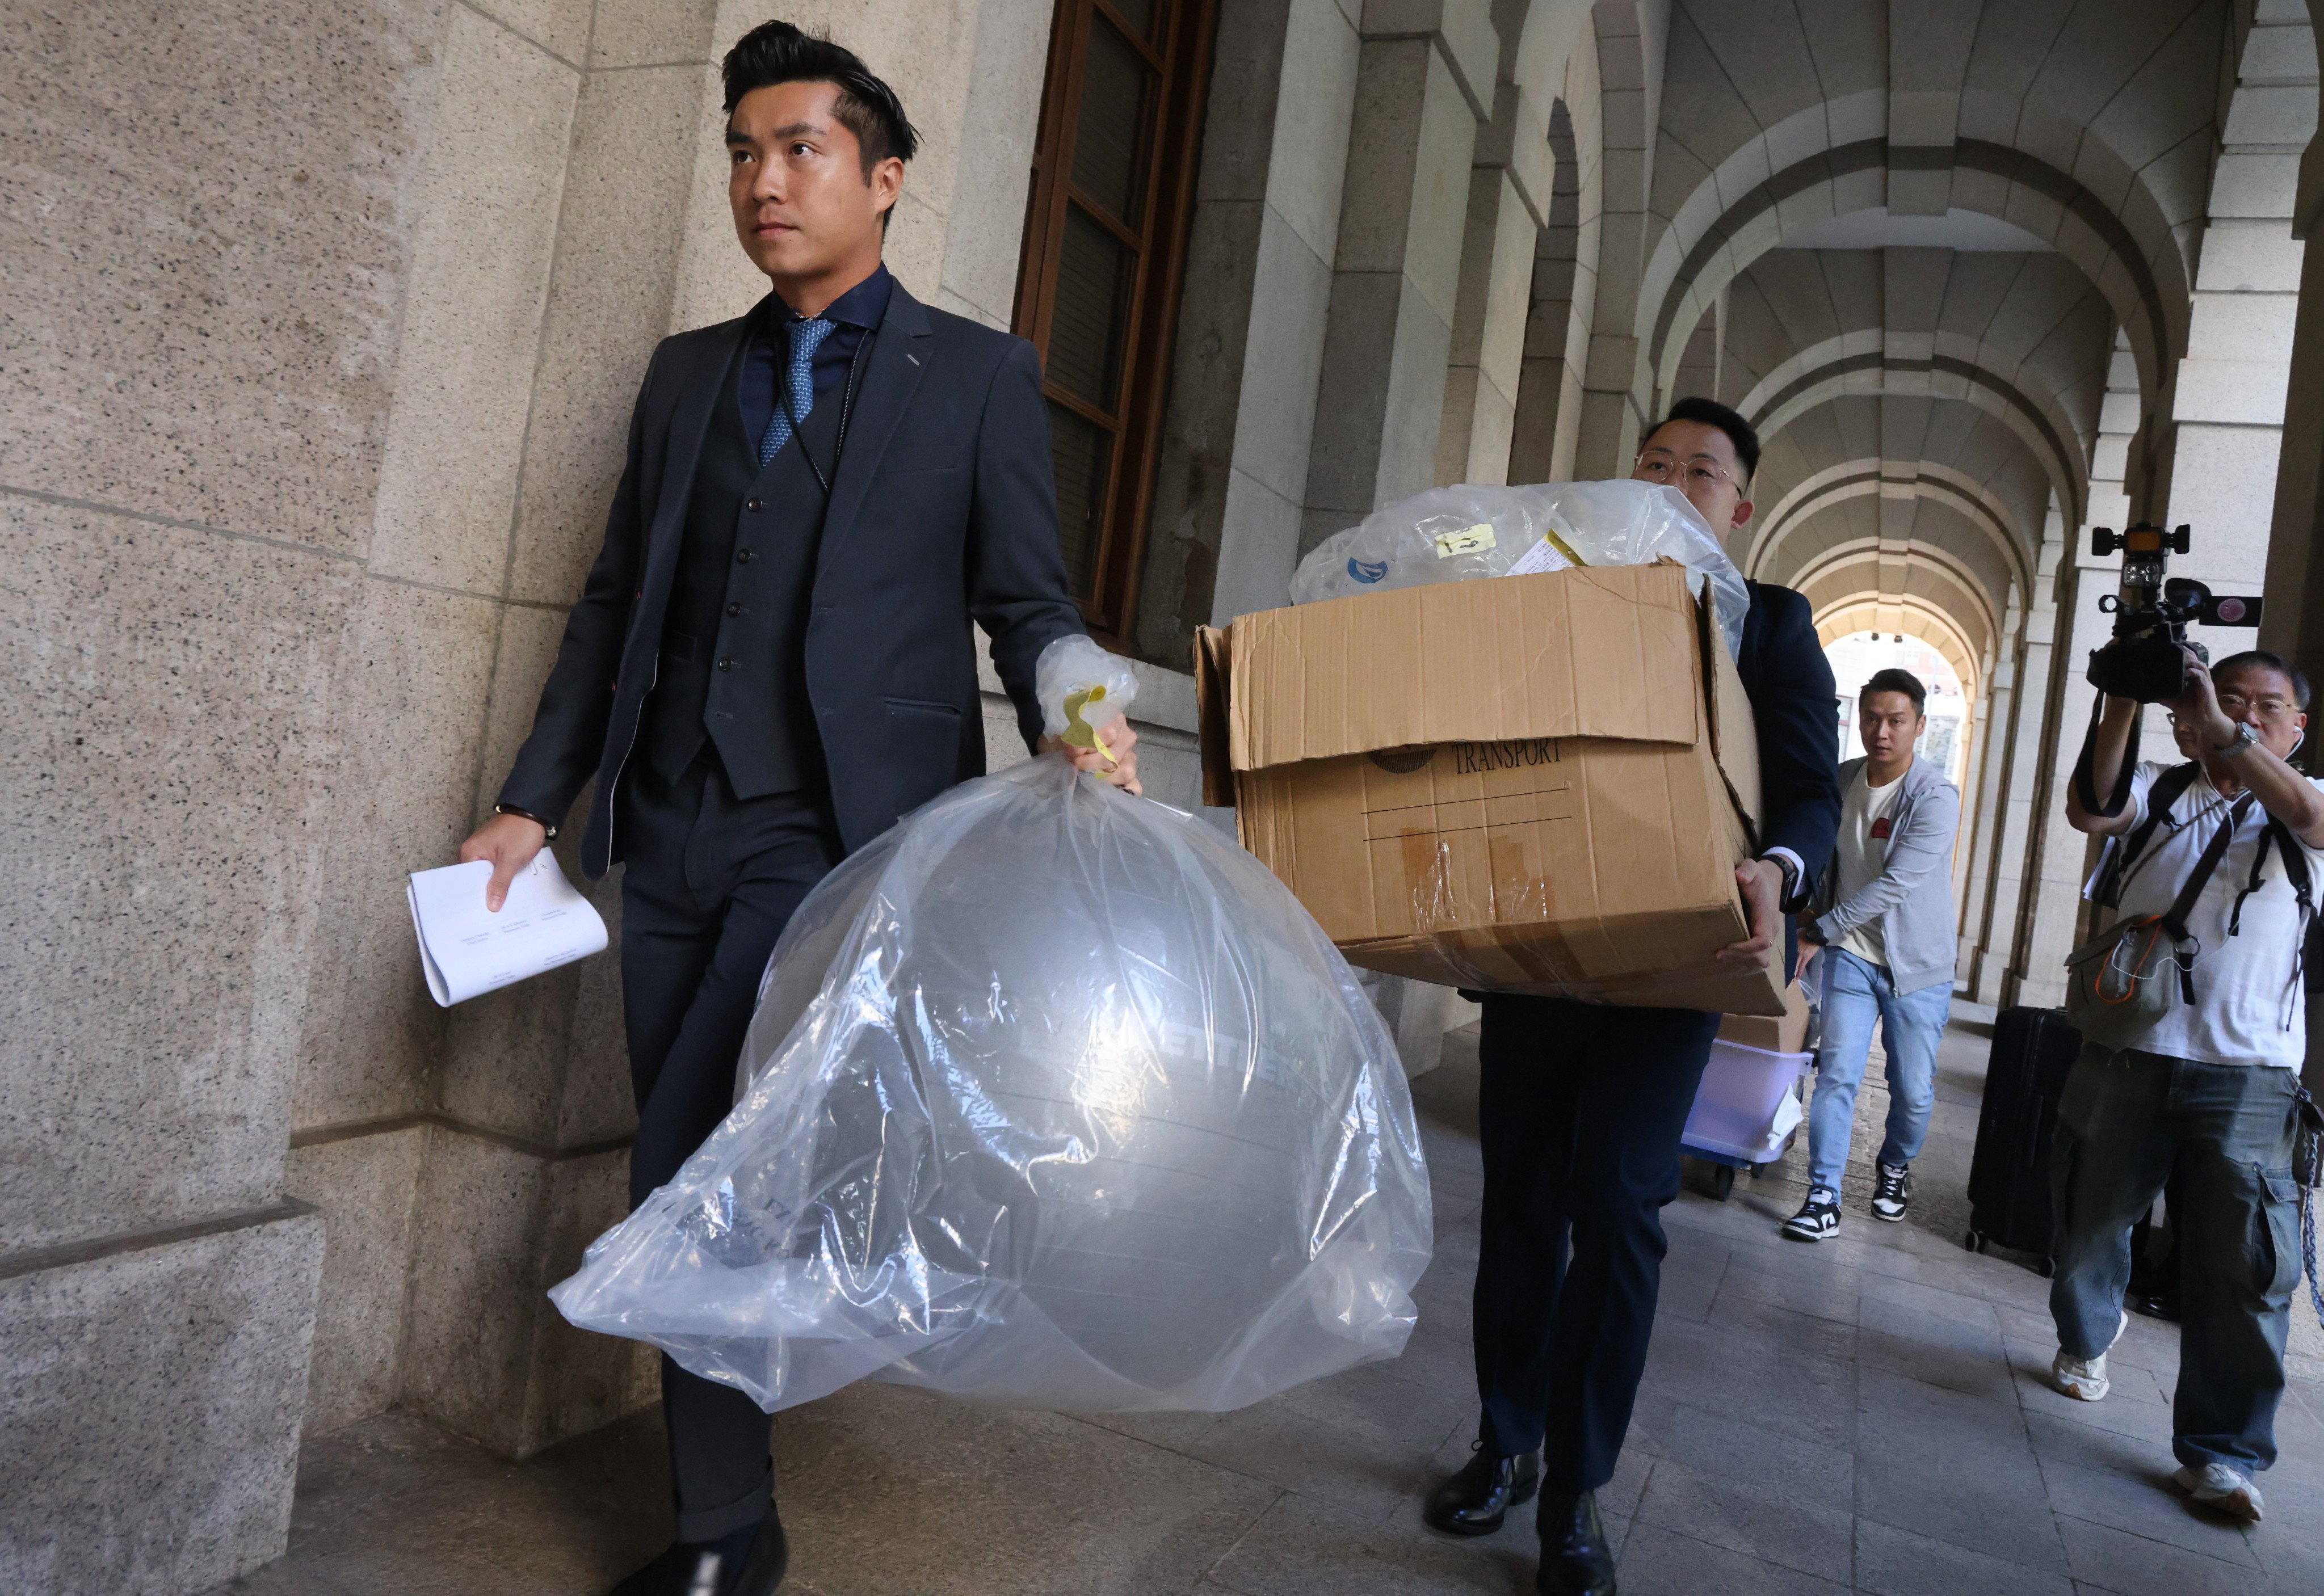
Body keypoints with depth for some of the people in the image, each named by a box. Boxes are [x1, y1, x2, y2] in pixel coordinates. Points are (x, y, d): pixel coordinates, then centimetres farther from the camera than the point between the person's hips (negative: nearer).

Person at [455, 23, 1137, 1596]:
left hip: (842, 831, -5)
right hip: (674, 833, 5)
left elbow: (1026, 600, 2)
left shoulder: (978, 375, 4)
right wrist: (533, 801, 12)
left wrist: (1081, 719, -18)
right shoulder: (690, 369, 17)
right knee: (692, 1189, 9)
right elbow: (617, 603, 17)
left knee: (686, 1178, -12)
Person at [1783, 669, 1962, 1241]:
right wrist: (1820, 932, 11)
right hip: (1851, 956, 3)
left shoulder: (1936, 797, -17)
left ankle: (1894, 1167, 34)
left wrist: (1819, 933, -24)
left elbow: (1893, 885, -24)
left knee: (1913, 1090, 6)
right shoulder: (1840, 781, 0)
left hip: (1916, 964, -3)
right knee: (1837, 1074, -7)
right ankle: (1823, 1198, -2)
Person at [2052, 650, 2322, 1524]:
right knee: (2089, 1224, 14)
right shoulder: (2160, 790, 10)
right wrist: (2126, 702, -20)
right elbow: (2088, 809, -11)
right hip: (2127, 1051, 1)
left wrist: (2223, 730, -24)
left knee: (2244, 1264, -7)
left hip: (2248, 1074, -1)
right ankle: (2086, 1341, 42)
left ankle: (2219, 1451, 4)